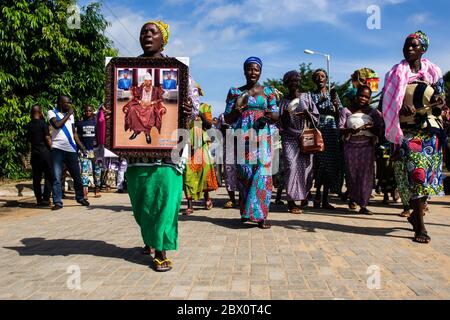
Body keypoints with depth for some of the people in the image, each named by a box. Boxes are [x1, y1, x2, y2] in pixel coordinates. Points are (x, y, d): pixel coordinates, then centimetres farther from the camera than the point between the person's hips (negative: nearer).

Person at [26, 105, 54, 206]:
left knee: (36, 178, 7)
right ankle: (46, 199, -4)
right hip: (45, 152, -5)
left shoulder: (29, 125, 9)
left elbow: (29, 139, 16)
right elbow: (47, 139, -9)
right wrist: (51, 149, 1)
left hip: (34, 153, 6)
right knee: (49, 177, 1)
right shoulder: (43, 123, -8)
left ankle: (39, 199, 9)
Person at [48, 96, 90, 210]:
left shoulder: (70, 115, 18)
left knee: (77, 176, 9)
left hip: (71, 149, 5)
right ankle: (57, 202, -1)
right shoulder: (52, 113, 3)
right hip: (57, 149, -4)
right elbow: (57, 125, -17)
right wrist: (68, 114, -6)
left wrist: (82, 147, 12)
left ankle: (80, 197, 25)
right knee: (56, 177, -6)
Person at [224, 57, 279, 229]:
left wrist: (270, 115, -13)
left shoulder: (268, 91, 13)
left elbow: (276, 116, 10)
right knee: (244, 173, -1)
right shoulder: (235, 92, 12)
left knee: (262, 172, -9)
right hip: (242, 137, 0)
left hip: (263, 137, 0)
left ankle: (261, 215, -7)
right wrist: (237, 110, -12)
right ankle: (245, 212, 10)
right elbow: (227, 119, 9)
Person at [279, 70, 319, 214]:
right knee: (291, 166, -14)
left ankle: (304, 194, 20)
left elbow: (316, 117, 9)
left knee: (306, 167, -3)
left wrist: (307, 113, -10)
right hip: (290, 138, -1)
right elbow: (281, 123, 9)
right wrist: (285, 115, -10)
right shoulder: (284, 101, 10)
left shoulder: (306, 97, 11)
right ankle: (291, 201, -13)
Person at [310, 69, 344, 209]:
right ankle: (318, 194, 1)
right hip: (317, 131, -2)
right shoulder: (311, 95, 11)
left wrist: (335, 105, -9)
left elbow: (340, 115, 11)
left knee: (331, 163, -2)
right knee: (318, 162, -11)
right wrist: (319, 102, -12)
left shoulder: (333, 94, 16)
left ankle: (325, 198, 4)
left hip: (332, 131, 2)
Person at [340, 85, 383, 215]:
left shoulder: (373, 112, 7)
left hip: (367, 146, 0)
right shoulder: (346, 111, 4)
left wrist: (371, 128, -17)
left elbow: (379, 131, 4)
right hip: (351, 146, 0)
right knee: (352, 174, 6)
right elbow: (340, 129, -3)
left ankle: (363, 205, 0)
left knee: (366, 174, -4)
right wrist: (350, 130, -23)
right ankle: (352, 198, 29)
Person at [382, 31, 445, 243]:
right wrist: (402, 108, -19)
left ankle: (416, 214, 24)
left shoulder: (433, 71, 10)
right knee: (417, 172, -12)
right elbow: (387, 103, 1)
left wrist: (437, 100, -11)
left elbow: (441, 101, 11)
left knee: (429, 172, 2)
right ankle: (420, 227, -8)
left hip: (429, 130, 3)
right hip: (407, 130, -3)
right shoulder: (395, 73, 5)